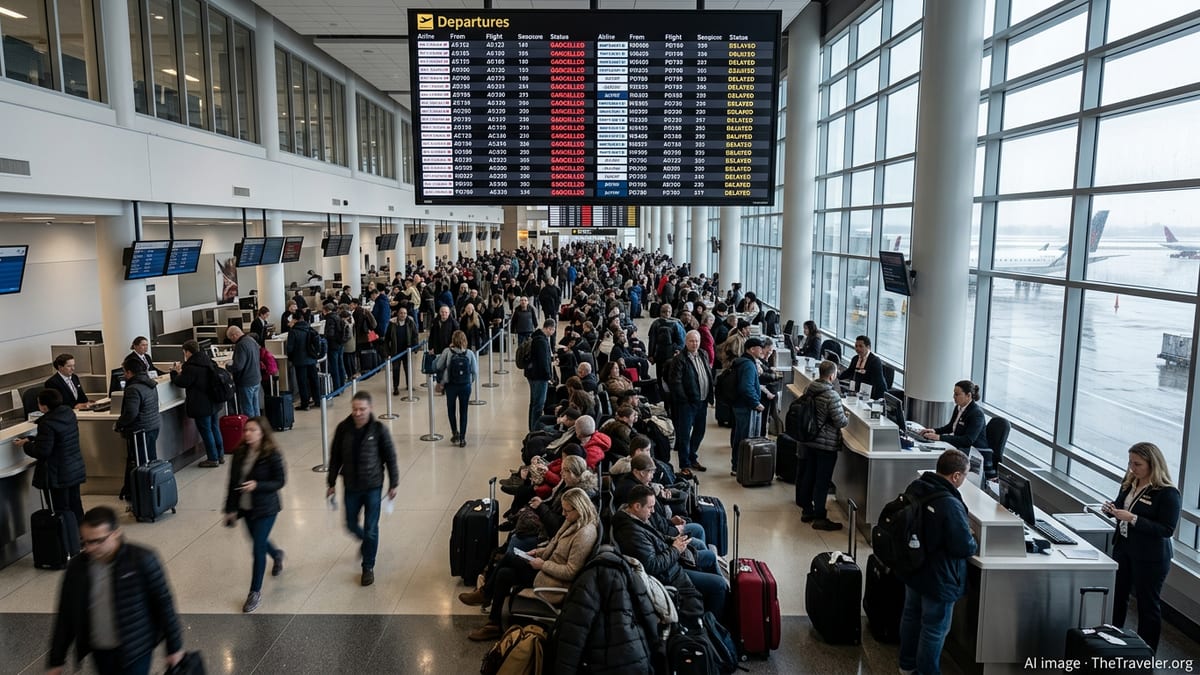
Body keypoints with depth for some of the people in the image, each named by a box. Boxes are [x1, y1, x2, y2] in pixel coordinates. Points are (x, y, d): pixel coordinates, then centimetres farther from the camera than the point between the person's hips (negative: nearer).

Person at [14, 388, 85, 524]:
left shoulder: (47, 424, -23)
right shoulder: (69, 413, 1)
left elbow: (41, 452, -19)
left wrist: (25, 444, -2)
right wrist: (31, 440, 13)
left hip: (59, 474, -8)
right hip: (76, 469, 8)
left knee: (62, 510, 3)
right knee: (75, 505, 18)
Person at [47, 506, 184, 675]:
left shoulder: (142, 560, -18)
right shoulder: (77, 567, -5)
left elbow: (164, 604, -10)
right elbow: (65, 616, 6)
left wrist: (174, 648, -5)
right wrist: (56, 661, 10)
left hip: (135, 652, -5)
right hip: (100, 653, 5)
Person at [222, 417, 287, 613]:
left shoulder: (272, 455, -18)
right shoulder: (240, 453, -3)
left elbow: (280, 481, -14)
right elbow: (233, 482, 3)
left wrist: (257, 485, -29)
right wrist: (230, 509, 4)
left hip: (265, 508, -6)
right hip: (245, 507, 6)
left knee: (258, 548, -3)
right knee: (258, 541, 23)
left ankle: (255, 592, 14)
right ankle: (277, 555, 57)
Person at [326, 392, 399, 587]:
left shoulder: (379, 430, -14)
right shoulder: (343, 428, -8)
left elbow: (390, 458, -5)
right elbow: (335, 457, 3)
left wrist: (393, 484, -2)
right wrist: (332, 483, 7)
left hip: (373, 486, -3)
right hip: (351, 486, 3)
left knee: (371, 529, 2)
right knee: (351, 525, 15)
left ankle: (368, 567, 20)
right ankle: (367, 542, 47)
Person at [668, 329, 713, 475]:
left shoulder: (703, 356, 11)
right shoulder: (680, 359, -12)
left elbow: (710, 375, 17)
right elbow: (676, 381, -17)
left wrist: (709, 396, 9)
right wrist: (684, 399, -18)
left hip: (702, 402, 7)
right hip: (687, 403, -7)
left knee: (699, 431, 17)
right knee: (685, 434, 0)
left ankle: (692, 458, 33)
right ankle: (684, 465, 9)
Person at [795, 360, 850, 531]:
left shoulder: (809, 389, 0)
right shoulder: (832, 395, -22)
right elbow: (840, 422, -19)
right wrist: (847, 418, 4)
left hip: (809, 440, 7)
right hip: (827, 444, -7)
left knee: (808, 475, 17)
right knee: (822, 481, 2)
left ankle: (807, 510, 29)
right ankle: (819, 518, 9)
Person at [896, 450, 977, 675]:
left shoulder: (915, 487, -7)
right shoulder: (950, 505, -33)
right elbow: (965, 548, -25)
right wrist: (971, 538, -3)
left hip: (912, 569, 9)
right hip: (938, 578, -8)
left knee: (911, 616, 25)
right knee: (934, 628, 11)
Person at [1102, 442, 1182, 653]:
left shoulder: (1168, 493, -17)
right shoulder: (1129, 483, 2)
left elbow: (1167, 530, -20)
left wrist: (1133, 518, -27)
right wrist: (1112, 509, -6)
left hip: (1150, 558, -6)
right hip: (1123, 548, 6)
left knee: (1147, 604, 6)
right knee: (1117, 597, 14)